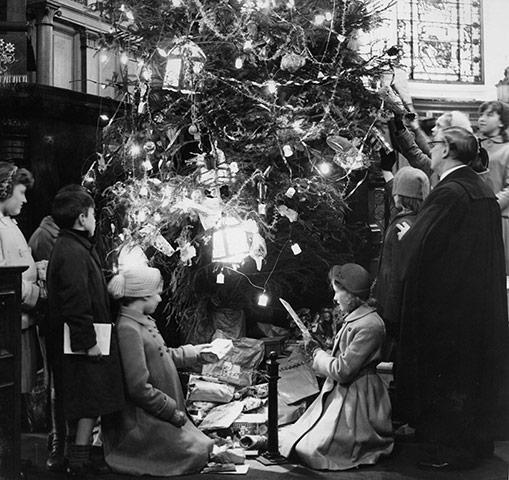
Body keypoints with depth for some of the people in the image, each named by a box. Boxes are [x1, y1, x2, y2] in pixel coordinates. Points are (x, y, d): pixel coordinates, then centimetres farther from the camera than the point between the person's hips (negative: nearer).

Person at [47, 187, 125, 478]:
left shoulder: (76, 247, 15)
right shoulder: (73, 253, -19)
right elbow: (76, 303, -24)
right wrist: (89, 342, -22)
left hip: (84, 337, 10)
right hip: (85, 337, -10)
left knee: (87, 400, 16)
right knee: (91, 399, -4)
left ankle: (79, 454, 25)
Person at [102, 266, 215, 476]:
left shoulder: (143, 321, 8)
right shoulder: (128, 329, -24)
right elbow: (139, 388, -25)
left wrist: (195, 353, 21)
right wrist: (172, 411, -18)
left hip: (163, 412, 10)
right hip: (144, 418, -10)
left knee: (204, 444, 8)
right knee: (197, 453, -10)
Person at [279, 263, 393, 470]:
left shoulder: (369, 325, -24)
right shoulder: (354, 318, 9)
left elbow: (342, 371, -23)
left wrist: (317, 351, -10)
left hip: (355, 397, -10)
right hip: (339, 391, 10)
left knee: (311, 450, -10)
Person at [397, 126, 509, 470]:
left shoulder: (448, 193, -19)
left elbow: (416, 245, -21)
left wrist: (403, 234, 1)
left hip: (448, 302, -9)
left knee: (445, 373, 3)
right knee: (474, 367, 17)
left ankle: (451, 448, 12)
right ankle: (478, 438, 29)